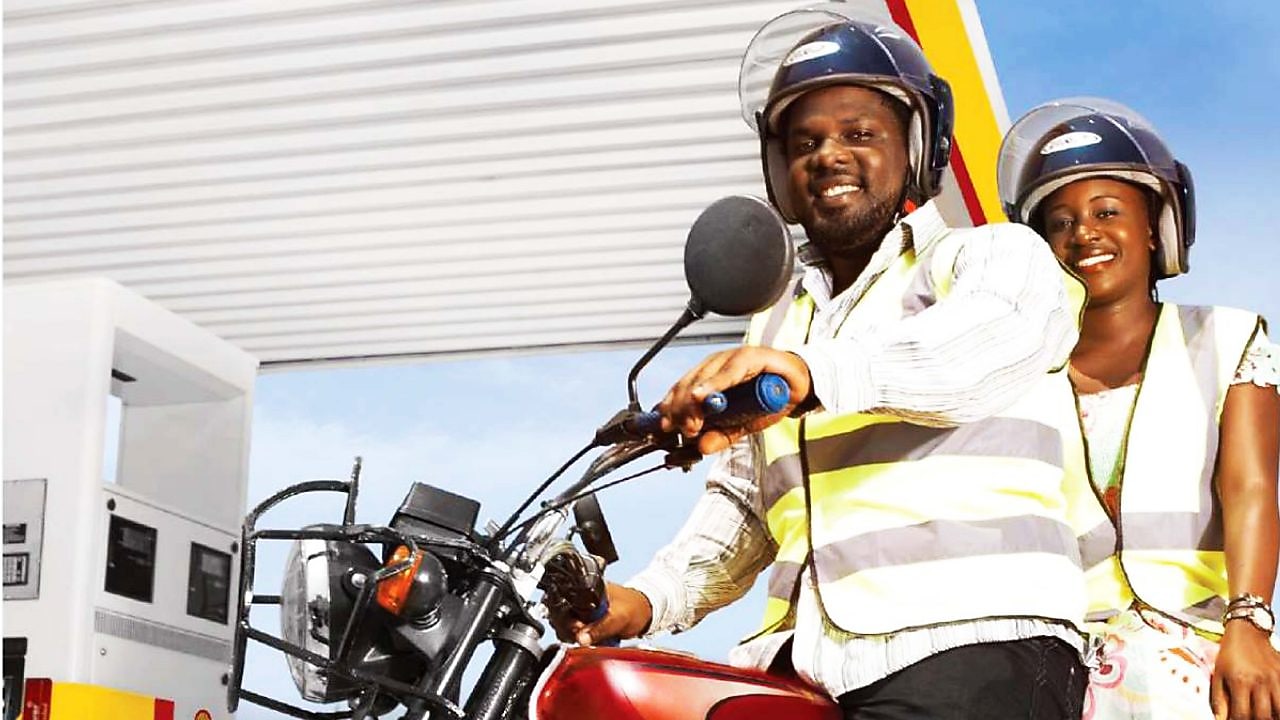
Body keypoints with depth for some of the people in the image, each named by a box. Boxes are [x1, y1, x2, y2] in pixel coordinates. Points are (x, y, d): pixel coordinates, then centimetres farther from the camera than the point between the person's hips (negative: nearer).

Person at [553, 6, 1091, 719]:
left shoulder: (999, 255, 8)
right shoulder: (778, 325, 30)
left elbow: (997, 337, -16)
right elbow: (742, 503, 30)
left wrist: (817, 373, -33)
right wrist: (651, 598, 11)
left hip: (972, 642, -5)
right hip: (806, 659, 6)